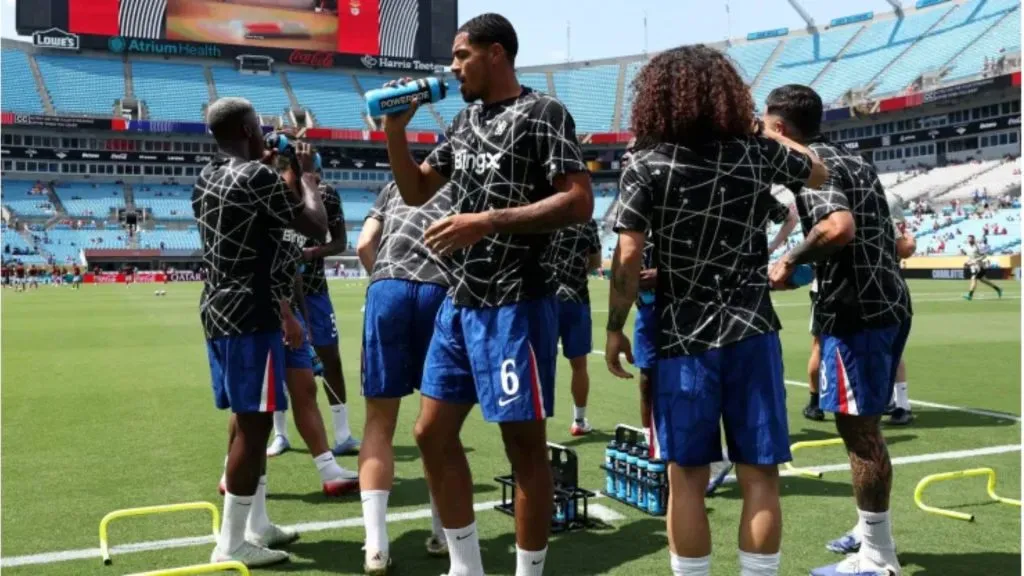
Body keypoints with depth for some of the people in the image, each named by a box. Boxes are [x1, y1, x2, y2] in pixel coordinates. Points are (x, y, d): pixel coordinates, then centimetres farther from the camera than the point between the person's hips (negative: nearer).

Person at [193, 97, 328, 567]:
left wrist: (286, 173, 22)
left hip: (218, 310, 10)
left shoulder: (208, 177, 13)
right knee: (254, 423, -5)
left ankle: (256, 526, 24)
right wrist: (306, 173, 2)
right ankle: (232, 544, -1)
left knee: (246, 419, 15)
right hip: (250, 315, -10)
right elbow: (316, 226, -10)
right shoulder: (257, 177, -14)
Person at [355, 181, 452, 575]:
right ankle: (441, 534, 22)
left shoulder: (396, 185, 31)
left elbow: (364, 246, 15)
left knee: (379, 422, 6)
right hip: (442, 291, 0)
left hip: (388, 288, 1)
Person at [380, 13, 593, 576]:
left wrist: (487, 222, -22)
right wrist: (395, 131, 5)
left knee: (524, 444, 1)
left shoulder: (542, 113, -8)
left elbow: (579, 202, -18)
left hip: (515, 305, -8)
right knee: (432, 432, 12)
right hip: (458, 303, 9)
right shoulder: (465, 120, 15)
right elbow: (415, 191, 20)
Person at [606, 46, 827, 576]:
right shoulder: (758, 153, 4)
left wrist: (614, 329, 2)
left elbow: (627, 260, -9)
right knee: (759, 477, 7)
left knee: (687, 480, 6)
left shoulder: (646, 166, -5)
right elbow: (818, 172, 25)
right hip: (751, 332, 2)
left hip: (681, 339, -2)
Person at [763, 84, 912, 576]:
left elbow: (839, 226, -28)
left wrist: (790, 262, -15)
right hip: (888, 303, 10)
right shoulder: (851, 160, 17)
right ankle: (871, 531, 31)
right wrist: (807, 264, 22)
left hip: (856, 312, -10)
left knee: (857, 429, -2)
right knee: (865, 427, 19)